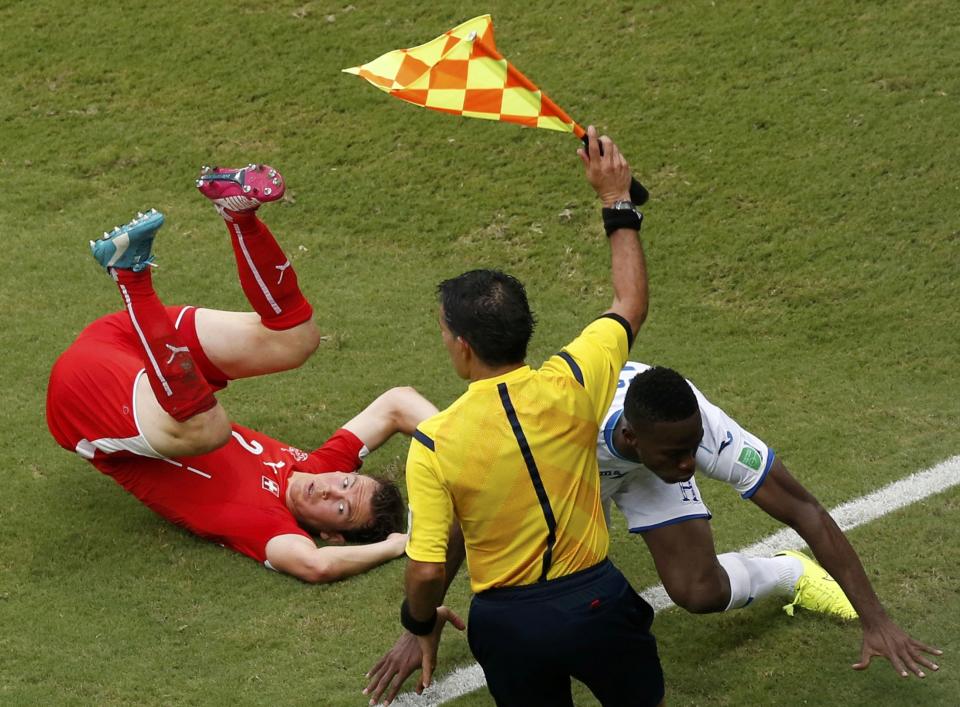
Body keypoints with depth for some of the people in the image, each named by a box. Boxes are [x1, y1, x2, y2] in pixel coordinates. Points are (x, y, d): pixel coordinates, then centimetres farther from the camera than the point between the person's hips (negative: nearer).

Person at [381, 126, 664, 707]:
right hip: (594, 602, 1)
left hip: (507, 622, -1)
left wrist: (421, 622, 7)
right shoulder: (569, 386, -13)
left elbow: (427, 571, -16)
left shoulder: (434, 444, -17)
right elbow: (631, 306, 6)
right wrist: (617, 202, 14)